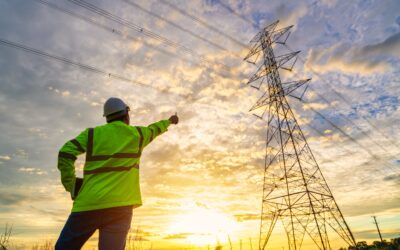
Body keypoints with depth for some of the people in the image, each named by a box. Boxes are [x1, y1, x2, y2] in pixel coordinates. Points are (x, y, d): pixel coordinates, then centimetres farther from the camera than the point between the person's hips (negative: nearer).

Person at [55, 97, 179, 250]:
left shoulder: (92, 133, 8)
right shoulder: (137, 133, 10)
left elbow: (65, 154, -3)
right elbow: (155, 129, 30)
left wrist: (71, 186, 7)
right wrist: (169, 120, 50)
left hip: (89, 204, 1)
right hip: (120, 205, 0)